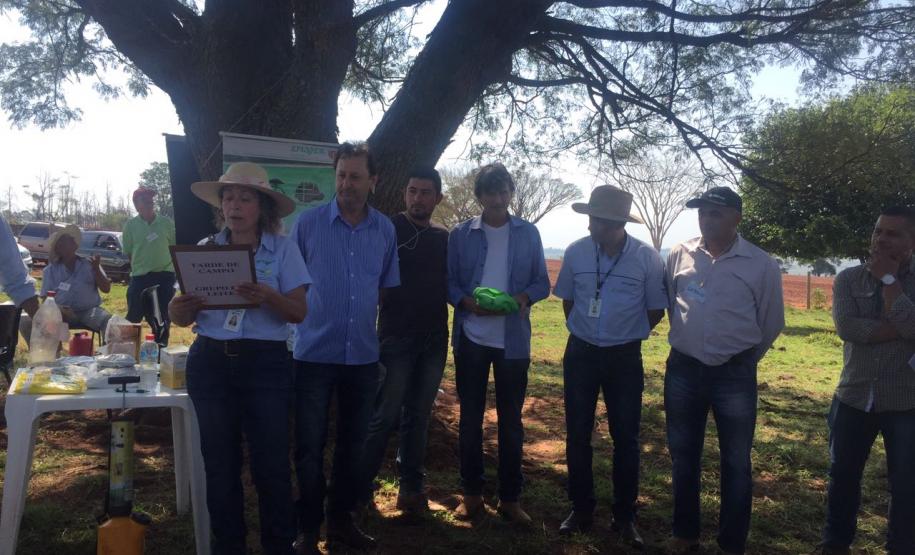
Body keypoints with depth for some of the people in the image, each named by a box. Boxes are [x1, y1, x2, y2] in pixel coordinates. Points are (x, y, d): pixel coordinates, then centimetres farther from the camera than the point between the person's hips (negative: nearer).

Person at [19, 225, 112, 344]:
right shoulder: (50, 270, 12)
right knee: (26, 322, -22)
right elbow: (46, 298, 8)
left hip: (89, 311, -1)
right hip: (61, 312, 1)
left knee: (111, 323, -33)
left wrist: (96, 269, -8)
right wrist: (57, 309, -14)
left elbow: (106, 289, 7)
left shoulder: (89, 265, 12)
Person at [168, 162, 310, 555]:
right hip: (210, 363, 3)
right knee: (219, 464, 12)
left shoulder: (283, 249, -1)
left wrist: (267, 297, -26)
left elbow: (300, 312, -7)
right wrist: (182, 308, -18)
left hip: (266, 364, -3)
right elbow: (181, 316, 6)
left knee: (271, 463, 1)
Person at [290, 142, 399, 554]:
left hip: (363, 354, 3)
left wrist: (387, 335, 14)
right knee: (310, 446, 2)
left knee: (353, 443, 14)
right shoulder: (308, 223, -5)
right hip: (315, 353, -3)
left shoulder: (385, 230, 4)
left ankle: (341, 520, 31)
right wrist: (300, 319, 0)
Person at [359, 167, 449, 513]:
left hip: (434, 341, 4)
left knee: (418, 417, 11)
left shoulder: (443, 238, 10)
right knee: (385, 417, -4)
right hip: (396, 338, -4)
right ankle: (360, 487, 8)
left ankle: (412, 485, 21)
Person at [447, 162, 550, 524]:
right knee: (470, 418, 9)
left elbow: (542, 283, 5)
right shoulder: (460, 234, 1)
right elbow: (448, 283, 1)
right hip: (471, 338, 0)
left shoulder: (528, 233, 4)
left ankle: (510, 498, 21)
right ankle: (472, 494, 24)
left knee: (511, 420, 8)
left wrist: (525, 297, -16)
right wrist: (467, 302, -18)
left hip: (513, 340, 0)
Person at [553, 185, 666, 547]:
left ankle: (624, 516, 23)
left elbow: (656, 311, 1)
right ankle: (581, 509, 25)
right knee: (577, 435, 8)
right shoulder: (576, 252, -7)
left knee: (625, 438, 7)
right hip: (581, 353, 2)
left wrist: (624, 336, 9)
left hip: (625, 357, -1)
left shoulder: (647, 258, -13)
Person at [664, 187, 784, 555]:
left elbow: (771, 323, 5)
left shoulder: (761, 265, -7)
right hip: (683, 369, 3)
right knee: (683, 456, 14)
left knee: (736, 463, 8)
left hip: (734, 375, -2)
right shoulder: (679, 256, -1)